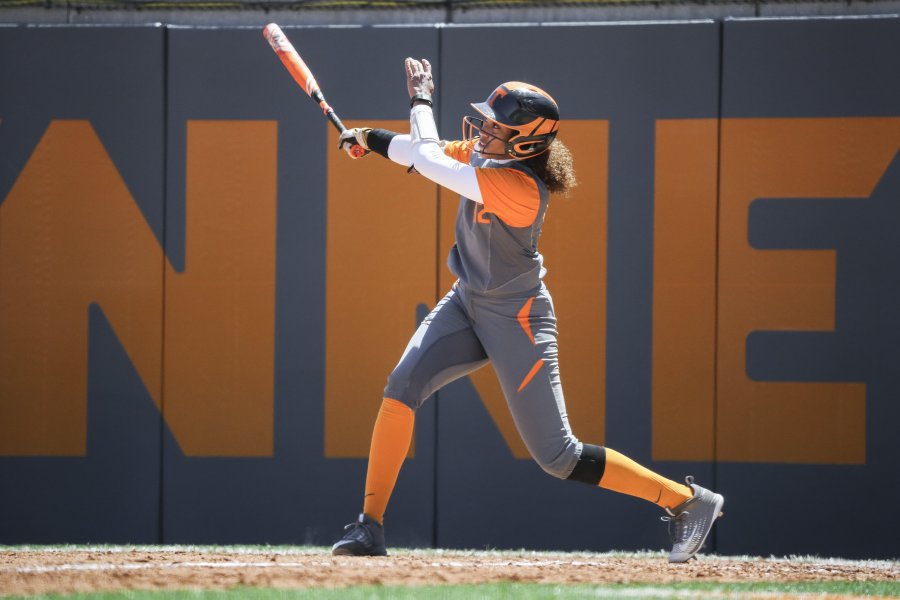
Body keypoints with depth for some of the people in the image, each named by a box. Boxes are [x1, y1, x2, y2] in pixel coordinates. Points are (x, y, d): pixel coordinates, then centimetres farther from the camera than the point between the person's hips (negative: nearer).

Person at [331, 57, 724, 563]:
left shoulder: (518, 187, -29)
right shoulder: (489, 154, -4)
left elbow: (427, 159, -23)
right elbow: (428, 153, 14)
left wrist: (422, 99, -8)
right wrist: (371, 139, -1)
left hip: (516, 320, -8)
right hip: (468, 303, 8)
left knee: (558, 456, -6)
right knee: (402, 386, -14)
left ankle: (688, 502, 6)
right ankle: (370, 527, -11)